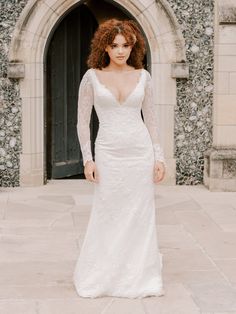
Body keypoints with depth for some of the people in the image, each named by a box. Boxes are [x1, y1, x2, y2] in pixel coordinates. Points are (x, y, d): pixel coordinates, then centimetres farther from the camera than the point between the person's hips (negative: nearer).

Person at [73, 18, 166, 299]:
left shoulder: (142, 77, 4)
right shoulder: (92, 77, -1)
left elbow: (151, 119, 9)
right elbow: (83, 121, 2)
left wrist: (159, 157, 3)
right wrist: (87, 159, -5)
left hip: (140, 152, 2)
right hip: (109, 153, -1)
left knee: (140, 216, 5)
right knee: (107, 217, 3)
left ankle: (140, 277, 17)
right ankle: (99, 278, 17)